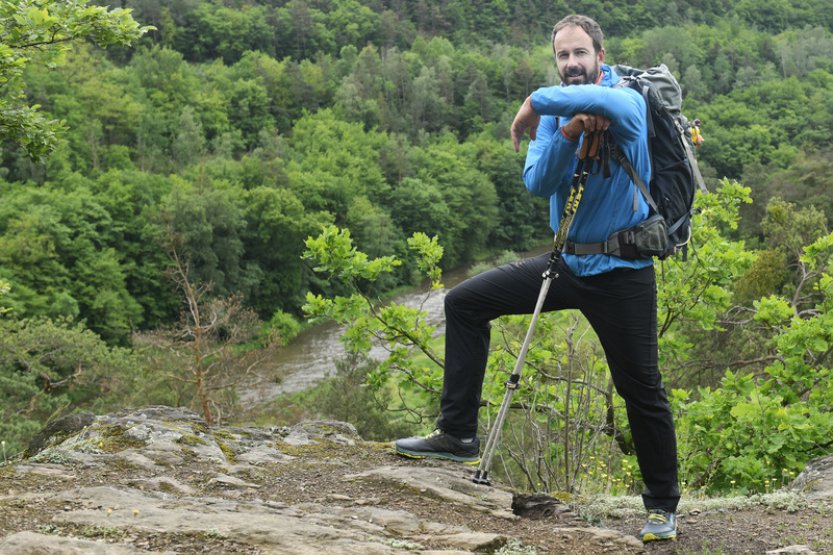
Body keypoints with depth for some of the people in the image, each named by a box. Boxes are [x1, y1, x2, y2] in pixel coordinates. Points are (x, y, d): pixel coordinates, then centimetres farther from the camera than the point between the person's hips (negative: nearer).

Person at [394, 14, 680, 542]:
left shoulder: (627, 104, -12)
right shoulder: (557, 116, 6)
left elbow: (605, 100, -39)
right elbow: (537, 183, -9)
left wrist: (537, 102, -25)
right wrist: (568, 134, -24)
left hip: (621, 273, -6)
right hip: (567, 261, 6)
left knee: (642, 389, 0)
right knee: (465, 302, 1)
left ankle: (663, 504, 20)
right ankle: (457, 434, 7)